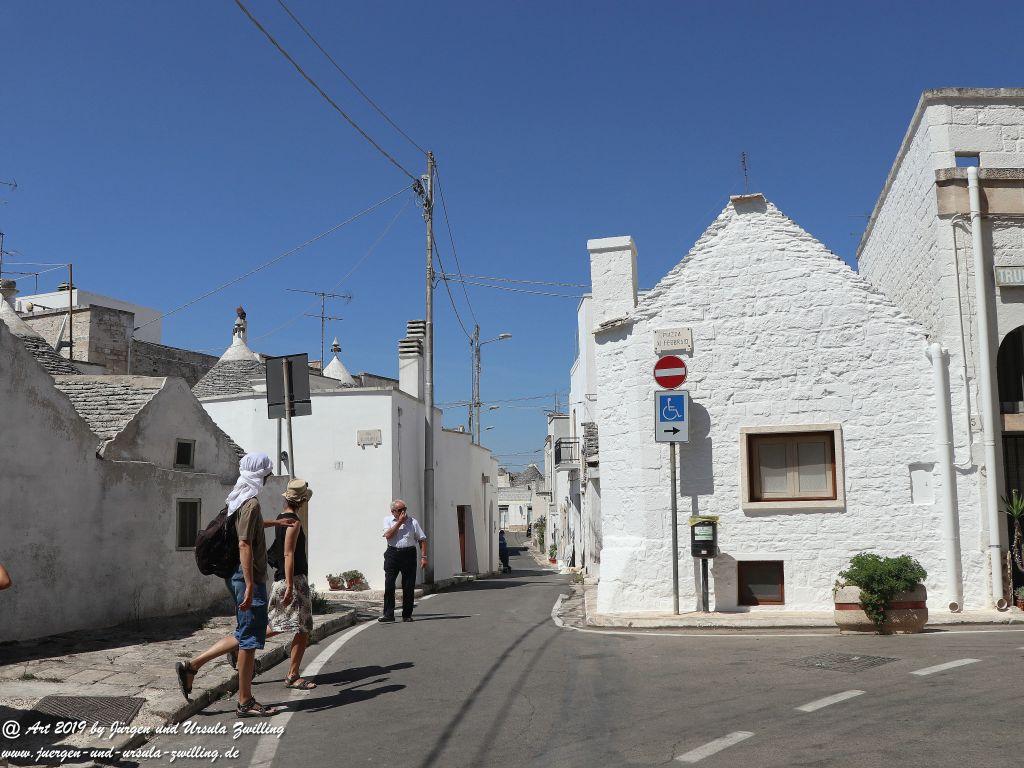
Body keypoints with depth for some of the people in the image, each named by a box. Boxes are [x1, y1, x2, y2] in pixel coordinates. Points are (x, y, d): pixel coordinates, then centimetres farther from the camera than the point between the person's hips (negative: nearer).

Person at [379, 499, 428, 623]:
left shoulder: (413, 521, 5)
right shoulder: (388, 520, 6)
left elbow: (422, 539, 6)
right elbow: (388, 535, -11)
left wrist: (423, 557, -2)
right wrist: (399, 522, -11)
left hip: (409, 554, 0)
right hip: (392, 554, 0)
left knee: (409, 587, 2)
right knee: (389, 586, -4)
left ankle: (407, 615, 13)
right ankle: (388, 614, 1)